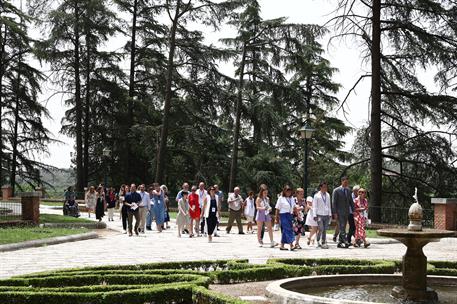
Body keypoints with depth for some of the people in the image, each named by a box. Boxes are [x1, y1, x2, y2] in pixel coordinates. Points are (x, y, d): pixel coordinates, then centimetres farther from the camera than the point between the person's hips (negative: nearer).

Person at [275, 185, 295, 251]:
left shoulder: (292, 198, 13)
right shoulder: (281, 198, -4)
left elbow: (294, 207, 16)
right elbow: (277, 209, -3)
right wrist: (277, 218, -5)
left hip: (290, 215, 6)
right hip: (283, 215, -6)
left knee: (285, 231, 9)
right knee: (288, 229, -13)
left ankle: (282, 245, 15)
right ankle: (291, 245, -20)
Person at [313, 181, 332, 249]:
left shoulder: (328, 195, 11)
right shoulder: (317, 195, -1)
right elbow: (314, 206, -1)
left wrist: (330, 214, 13)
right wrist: (315, 215, -6)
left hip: (326, 215, 4)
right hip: (320, 215, -4)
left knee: (325, 230, 4)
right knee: (321, 229, -11)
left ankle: (323, 243, 10)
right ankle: (318, 241, 8)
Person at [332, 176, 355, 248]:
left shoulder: (348, 190, 11)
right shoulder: (336, 190, -6)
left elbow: (351, 201, 15)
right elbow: (334, 202, -7)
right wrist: (335, 213, -13)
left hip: (347, 212, 6)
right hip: (339, 212, -6)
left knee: (343, 228, 8)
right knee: (342, 227, -13)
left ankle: (340, 243, 13)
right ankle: (346, 242, -21)